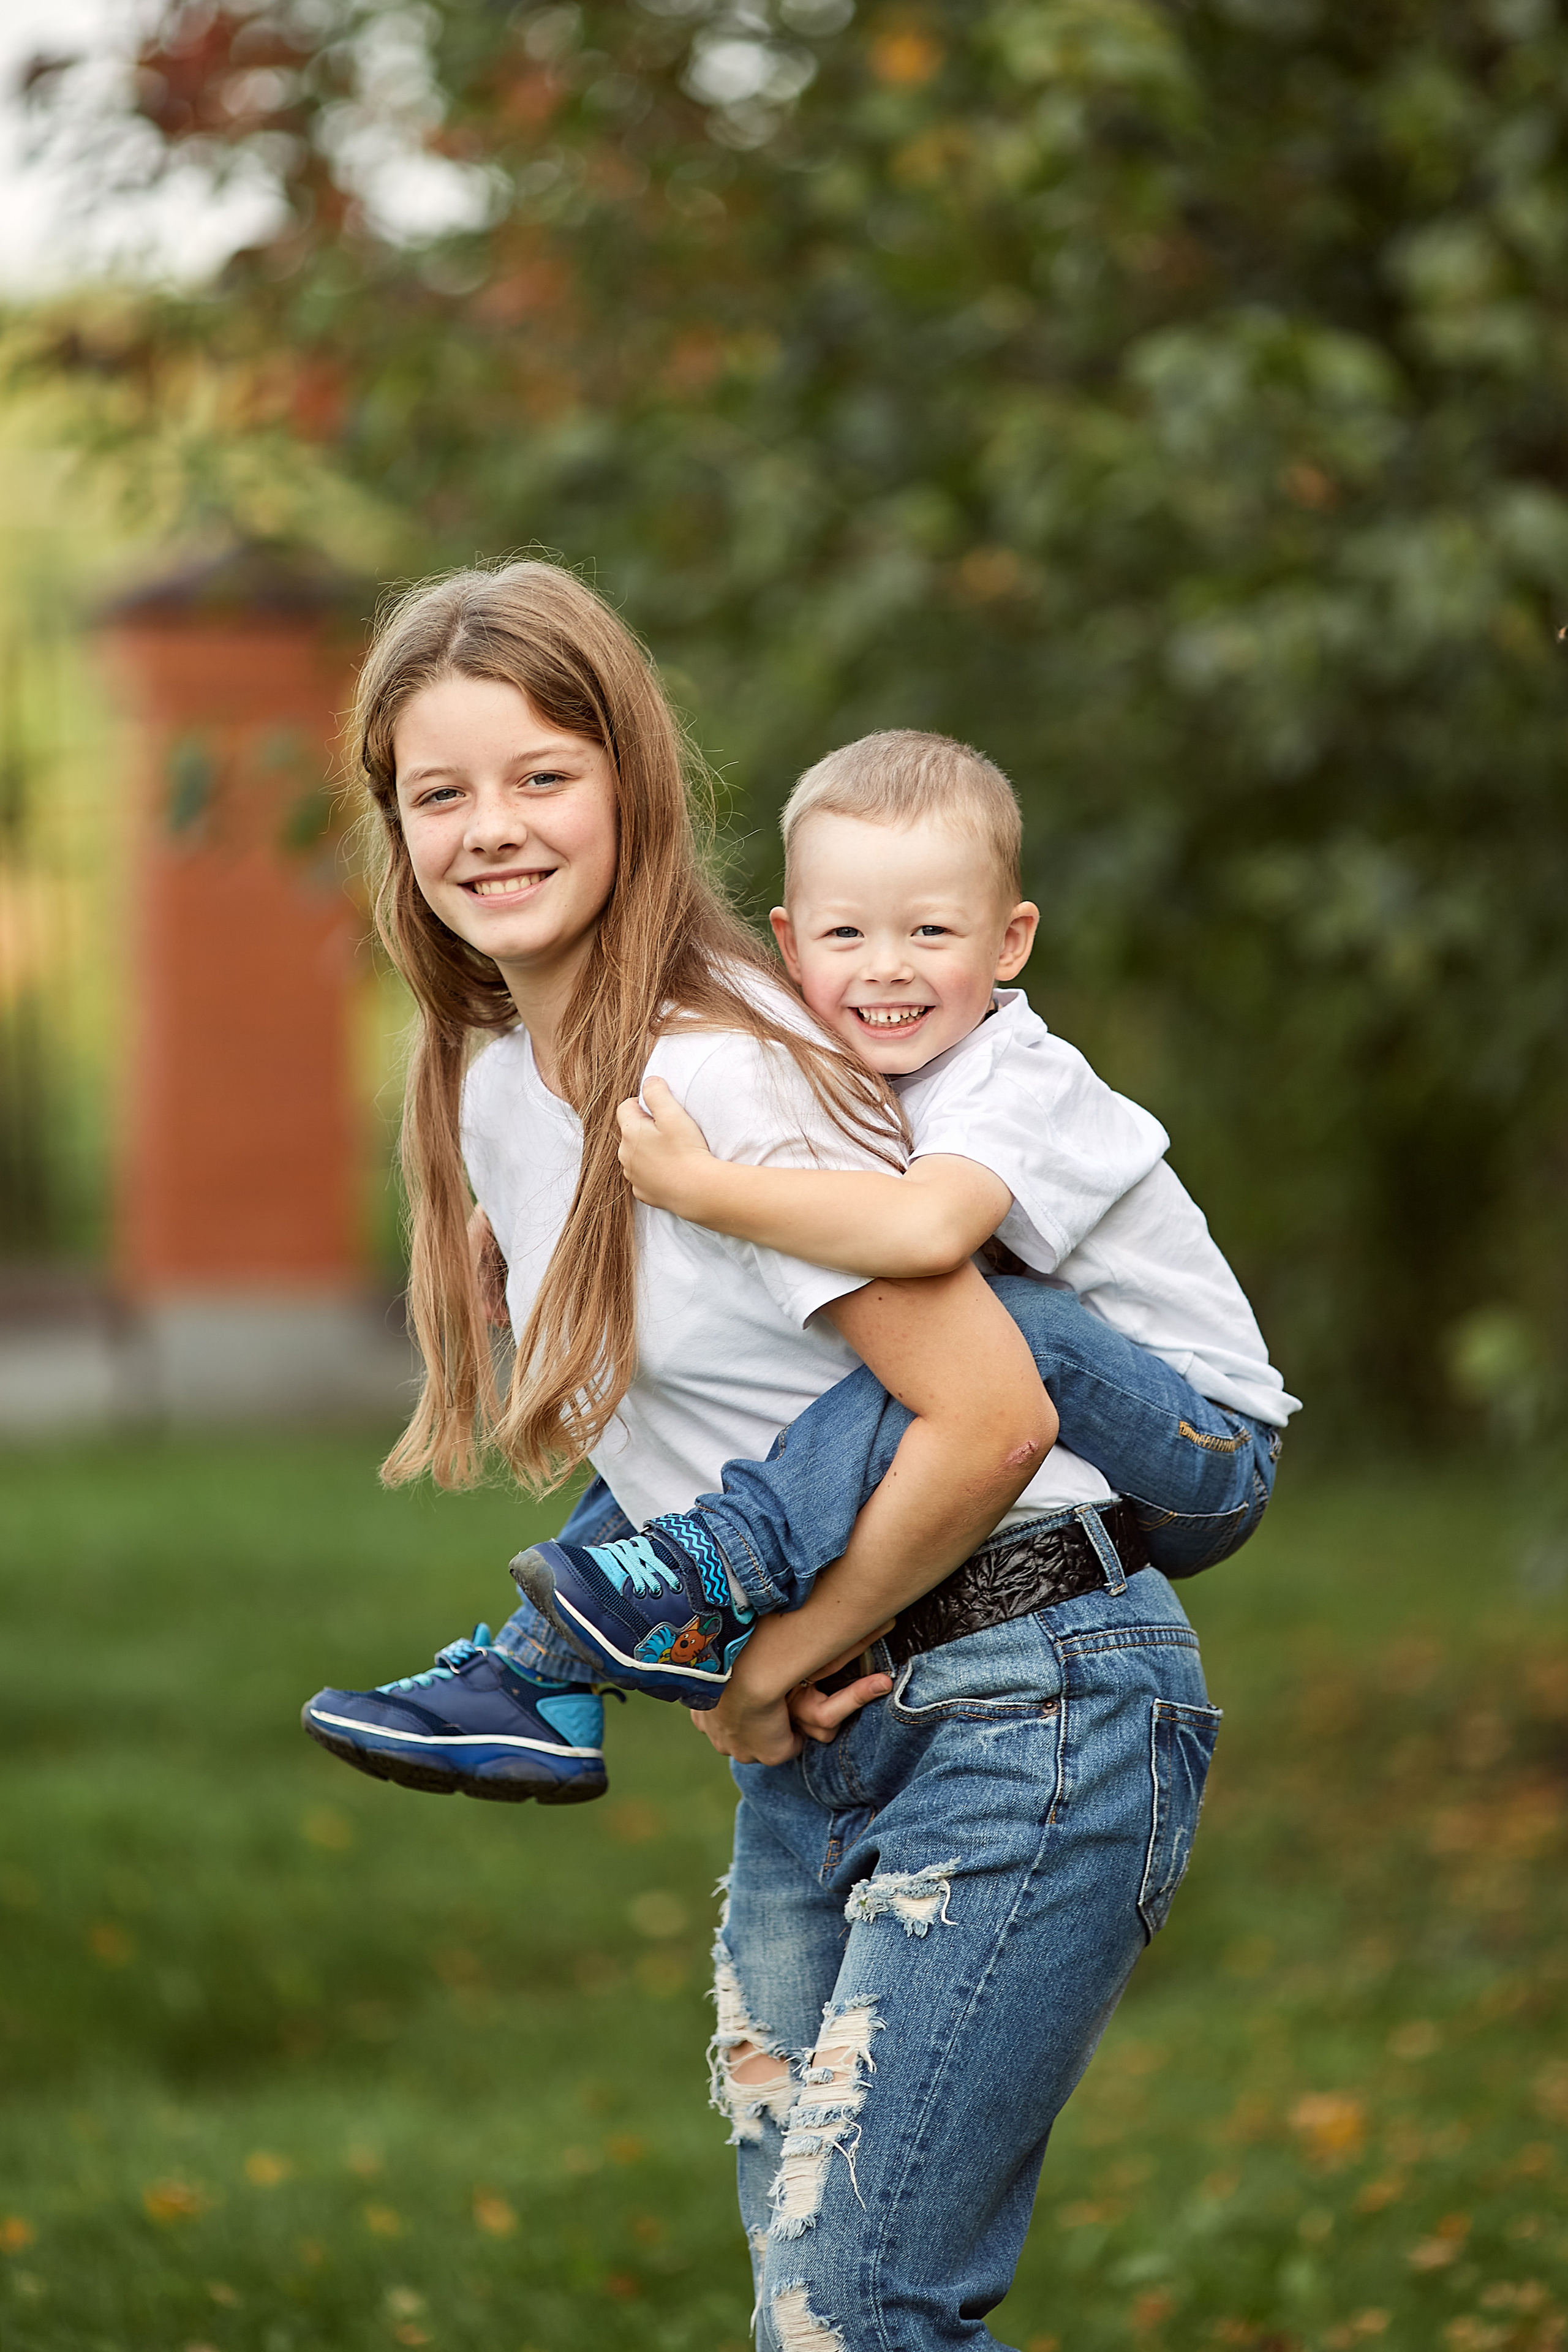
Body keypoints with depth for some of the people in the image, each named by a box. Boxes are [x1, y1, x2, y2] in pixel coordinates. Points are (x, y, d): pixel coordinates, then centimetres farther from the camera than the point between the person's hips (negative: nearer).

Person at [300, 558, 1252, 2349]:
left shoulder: (730, 1083, -19)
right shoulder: (495, 1095, 8)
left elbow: (992, 1417, -23)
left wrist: (774, 1665, -11)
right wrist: (730, 1669, 5)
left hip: (1022, 1710, -9)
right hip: (818, 1739, 9)